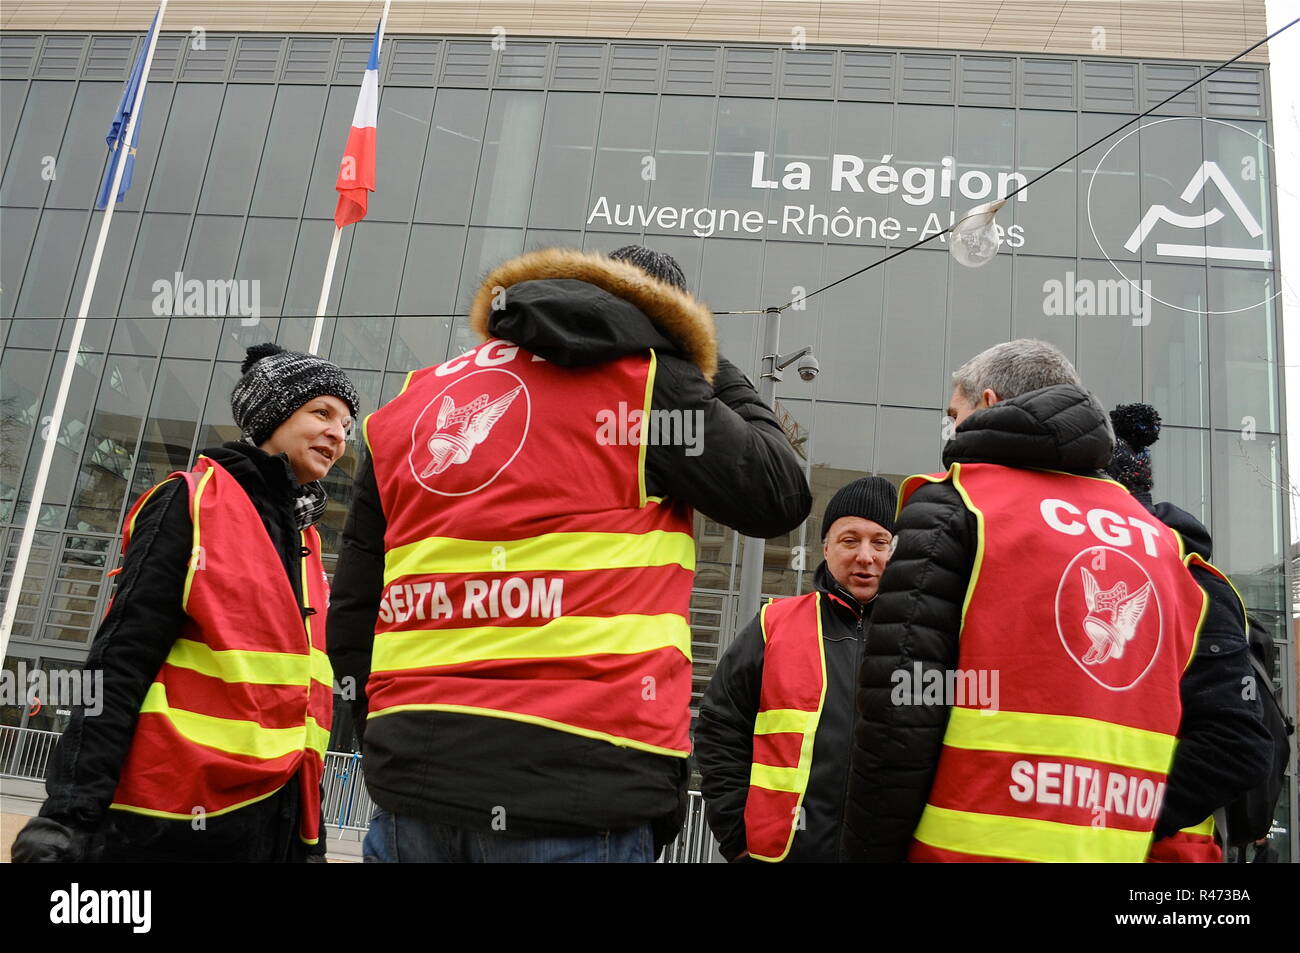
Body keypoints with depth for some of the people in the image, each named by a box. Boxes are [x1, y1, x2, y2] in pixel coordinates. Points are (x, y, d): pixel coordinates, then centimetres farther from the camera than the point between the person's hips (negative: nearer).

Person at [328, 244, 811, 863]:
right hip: (579, 782, -5)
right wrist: (721, 378, 19)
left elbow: (353, 615, 16)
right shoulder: (643, 379, 0)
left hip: (414, 774, 5)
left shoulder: (408, 405, 16)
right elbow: (779, 496, 5)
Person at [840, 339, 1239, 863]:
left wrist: (869, 851, -7)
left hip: (979, 844, -5)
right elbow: (1218, 725, 13)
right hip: (1138, 845, 6)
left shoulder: (953, 500, -2)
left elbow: (899, 709, -12)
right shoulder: (1157, 538, 15)